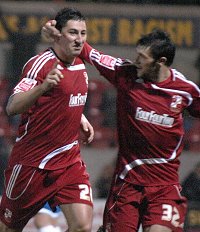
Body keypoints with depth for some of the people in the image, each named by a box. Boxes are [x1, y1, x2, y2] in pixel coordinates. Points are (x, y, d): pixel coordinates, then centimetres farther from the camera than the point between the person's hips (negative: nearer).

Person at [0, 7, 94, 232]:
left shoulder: (80, 65, 7)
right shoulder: (41, 64, -16)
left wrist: (80, 119, 11)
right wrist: (43, 87, -44)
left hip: (69, 159, 6)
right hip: (32, 161, -6)